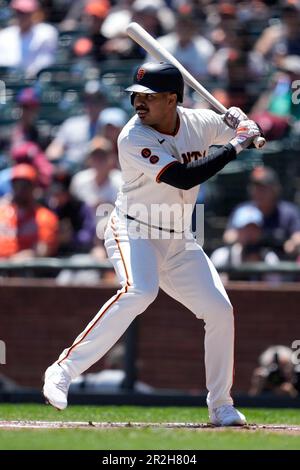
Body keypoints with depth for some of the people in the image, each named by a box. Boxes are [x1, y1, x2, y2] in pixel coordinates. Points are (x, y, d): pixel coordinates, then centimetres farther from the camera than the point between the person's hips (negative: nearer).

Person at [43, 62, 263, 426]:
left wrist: (244, 127, -11)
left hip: (179, 242, 6)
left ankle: (221, 407, 15)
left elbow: (248, 136, 14)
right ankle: (64, 371, -32)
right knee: (139, 291, -34)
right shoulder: (133, 138, -22)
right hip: (133, 231, -6)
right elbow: (183, 177, -31)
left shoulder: (200, 122, -4)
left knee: (220, 311, 0)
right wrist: (235, 146, -26)